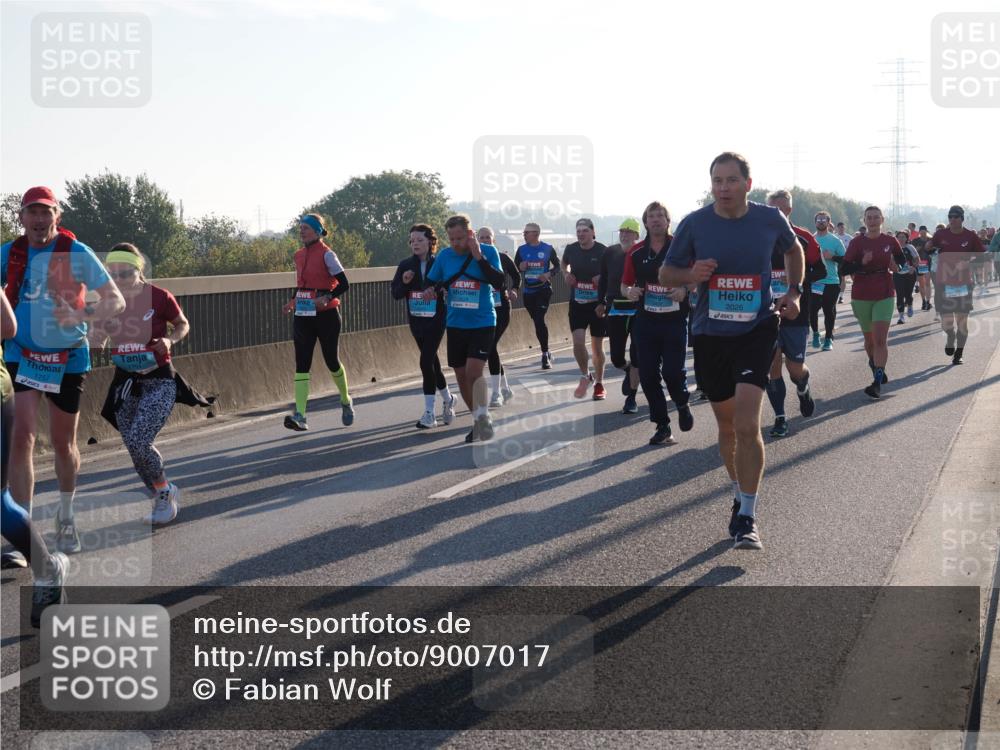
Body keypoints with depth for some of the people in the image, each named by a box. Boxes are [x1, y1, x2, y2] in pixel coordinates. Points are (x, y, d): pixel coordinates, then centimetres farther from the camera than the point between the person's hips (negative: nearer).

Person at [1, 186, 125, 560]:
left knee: (63, 445, 11)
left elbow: (116, 300, -12)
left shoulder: (77, 253, -11)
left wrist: (81, 316, -31)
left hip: (67, 358, -1)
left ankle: (66, 516, 37)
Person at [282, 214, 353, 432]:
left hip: (326, 315, -5)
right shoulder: (298, 255, 10)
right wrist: (292, 302, 6)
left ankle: (346, 401, 34)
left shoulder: (326, 254, -9)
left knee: (332, 361, 7)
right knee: (301, 364, -6)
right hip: (303, 316, 5)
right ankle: (300, 416, -13)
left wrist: (327, 298, -25)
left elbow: (343, 283, -10)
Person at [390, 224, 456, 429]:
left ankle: (429, 412, -9)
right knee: (432, 361, 15)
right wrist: (404, 282, -15)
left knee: (426, 361, -14)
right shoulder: (405, 265, 3)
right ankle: (447, 398, 37)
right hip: (416, 320, 5)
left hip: (436, 319, -5)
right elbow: (395, 293, 3)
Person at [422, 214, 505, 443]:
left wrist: (479, 257, -25)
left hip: (483, 323, -4)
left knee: (473, 372, -20)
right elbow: (431, 282, 13)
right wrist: (431, 290, -10)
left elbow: (498, 283, -19)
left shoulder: (488, 252, -8)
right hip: (456, 324, 4)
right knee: (461, 375, 9)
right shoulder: (445, 255, 1)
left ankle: (483, 418, -5)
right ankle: (478, 420, 25)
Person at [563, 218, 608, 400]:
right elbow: (564, 263, 22)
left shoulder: (603, 251, -12)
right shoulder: (571, 249, -1)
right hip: (577, 303, 2)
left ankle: (599, 384, 23)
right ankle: (585, 376, 15)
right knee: (578, 342, -11)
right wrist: (566, 274, 0)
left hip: (597, 304, -2)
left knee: (597, 347, 7)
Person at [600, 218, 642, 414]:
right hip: (615, 311, 3)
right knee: (616, 358, 6)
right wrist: (602, 302, 13)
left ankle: (631, 398, 13)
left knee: (636, 357, 1)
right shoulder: (610, 253, 4)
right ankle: (629, 371, 41)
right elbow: (603, 280, 14)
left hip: (638, 311, -3)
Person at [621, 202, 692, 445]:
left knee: (673, 371, -10)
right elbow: (625, 285, 14)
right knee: (648, 375, 2)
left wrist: (685, 290, -17)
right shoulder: (636, 252, 7)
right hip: (646, 322, 3)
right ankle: (662, 427, 13)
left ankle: (683, 405, 24)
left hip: (675, 319, -3)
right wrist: (629, 292, -8)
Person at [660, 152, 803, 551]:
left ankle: (747, 518, -10)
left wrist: (794, 291, 7)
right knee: (728, 426, 14)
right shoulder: (694, 224, -4)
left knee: (747, 425, -17)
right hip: (710, 334, 2)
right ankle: (740, 496, 36)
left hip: (757, 329, -2)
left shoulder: (770, 219, -3)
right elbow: (666, 274, 5)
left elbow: (794, 250, 20)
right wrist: (691, 275, -16)